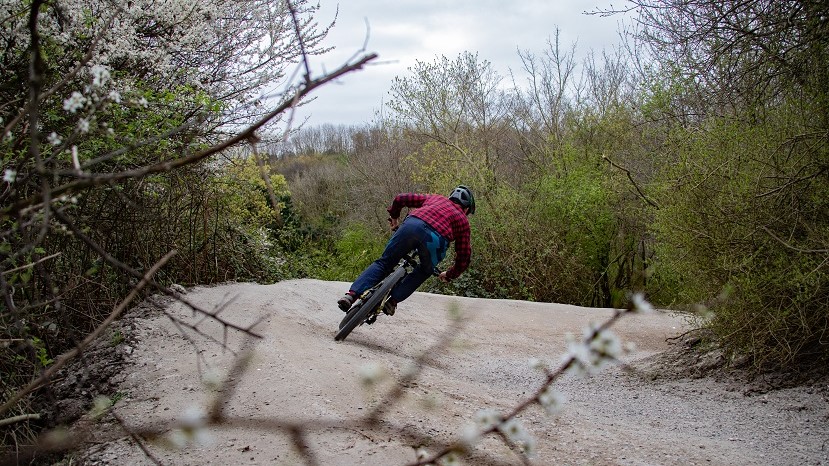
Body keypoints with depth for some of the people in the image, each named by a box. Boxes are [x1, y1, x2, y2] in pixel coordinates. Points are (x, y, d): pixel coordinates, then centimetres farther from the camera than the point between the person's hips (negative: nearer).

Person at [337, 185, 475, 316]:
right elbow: (464, 255, 27)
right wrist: (450, 275, 41)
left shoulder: (434, 198, 38)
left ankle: (352, 294, -4)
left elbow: (400, 198, 32)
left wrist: (394, 216, 49)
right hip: (436, 238, -2)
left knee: (384, 262, 14)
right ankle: (393, 300, 10)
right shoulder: (463, 220, 31)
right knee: (424, 272, 26)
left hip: (412, 224, 2)